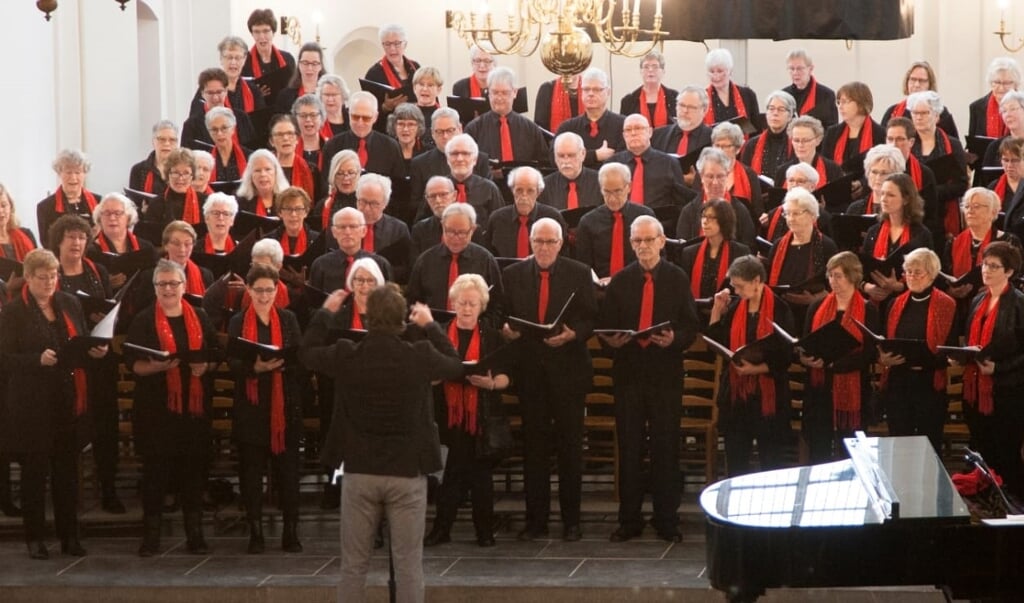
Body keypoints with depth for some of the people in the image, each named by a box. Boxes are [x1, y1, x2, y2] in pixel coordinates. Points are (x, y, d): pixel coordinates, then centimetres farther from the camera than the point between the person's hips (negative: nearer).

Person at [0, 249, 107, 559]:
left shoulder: (69, 304, 10)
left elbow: (83, 345, 16)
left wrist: (96, 351, -5)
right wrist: (38, 359, -23)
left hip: (68, 401, 4)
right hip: (31, 403, -4)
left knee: (67, 469, 8)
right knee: (34, 469, 3)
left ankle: (69, 535, 17)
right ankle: (34, 538, 13)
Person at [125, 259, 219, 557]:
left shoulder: (199, 318, 10)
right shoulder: (143, 321, 2)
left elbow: (216, 356, 12)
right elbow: (132, 363, -3)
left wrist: (206, 366, -10)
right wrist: (156, 366, -21)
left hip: (194, 406, 2)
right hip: (156, 406, -2)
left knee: (193, 467, 3)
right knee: (155, 469, -1)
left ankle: (195, 532, 11)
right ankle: (151, 534, 6)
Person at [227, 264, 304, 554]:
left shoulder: (288, 320, 8)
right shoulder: (238, 322, 5)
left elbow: (301, 360, 1)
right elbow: (233, 364, -5)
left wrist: (281, 363, -20)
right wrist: (256, 367, -25)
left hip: (285, 407, 0)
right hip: (251, 408, 0)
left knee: (287, 469, 0)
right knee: (251, 470, 1)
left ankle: (290, 531, 6)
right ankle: (255, 531, 10)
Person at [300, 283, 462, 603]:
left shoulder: (346, 356, -10)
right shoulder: (420, 356, -11)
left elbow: (307, 353, 12)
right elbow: (455, 365, 11)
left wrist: (325, 312, 24)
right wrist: (430, 325, 20)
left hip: (359, 472, 1)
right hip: (408, 473, -1)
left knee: (353, 565, 9)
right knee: (408, 566, 4)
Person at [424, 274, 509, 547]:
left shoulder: (491, 337, 6)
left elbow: (505, 378, 4)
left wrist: (490, 383, -17)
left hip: (481, 415, 0)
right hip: (448, 413, 0)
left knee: (480, 472, 3)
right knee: (450, 471, -3)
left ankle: (485, 530, 10)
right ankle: (441, 528, 3)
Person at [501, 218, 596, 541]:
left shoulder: (579, 273, 1)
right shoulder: (512, 274, 6)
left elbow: (591, 319, -2)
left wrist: (573, 333, -20)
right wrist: (505, 329, -14)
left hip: (568, 368, -2)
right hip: (529, 369, 2)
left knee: (570, 445, 3)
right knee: (534, 445, 6)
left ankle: (571, 520, 10)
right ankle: (535, 519, 11)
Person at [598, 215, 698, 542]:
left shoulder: (678, 279, 3)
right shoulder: (619, 281, 8)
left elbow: (691, 327, 0)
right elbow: (605, 327, 8)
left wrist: (674, 339, -20)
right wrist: (612, 341, -13)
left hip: (666, 372, -2)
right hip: (628, 371, 2)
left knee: (666, 448, 1)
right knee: (629, 448, 4)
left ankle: (667, 521, 8)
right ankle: (629, 520, 11)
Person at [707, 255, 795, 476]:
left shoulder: (779, 309, -7)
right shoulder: (734, 307, 7)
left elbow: (785, 356, -8)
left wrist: (757, 368, -20)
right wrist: (717, 310, -2)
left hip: (767, 393, -4)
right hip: (736, 391, 4)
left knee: (770, 459, 5)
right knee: (735, 460, 7)